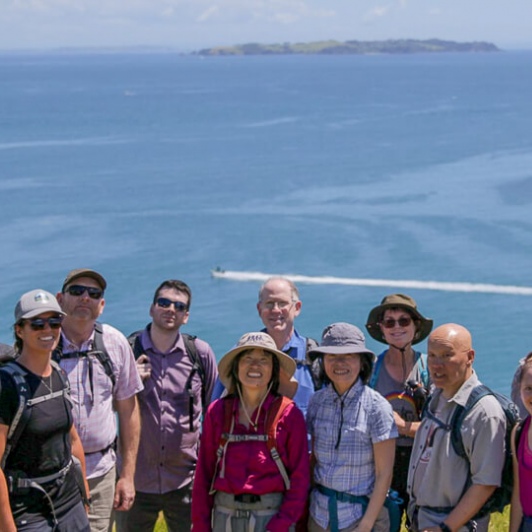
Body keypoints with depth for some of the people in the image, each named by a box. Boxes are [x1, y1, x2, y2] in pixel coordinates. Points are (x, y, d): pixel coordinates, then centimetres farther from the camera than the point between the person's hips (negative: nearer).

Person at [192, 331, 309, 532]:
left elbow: (300, 477, -3)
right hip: (225, 515, 2)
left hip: (273, 514, -2)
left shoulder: (289, 414, -3)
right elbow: (204, 474, 5)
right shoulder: (218, 412, 3)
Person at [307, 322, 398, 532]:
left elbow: (384, 475, -10)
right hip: (320, 514, 3)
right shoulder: (317, 401, -1)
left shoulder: (377, 406, -11)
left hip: (361, 513, -3)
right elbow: (314, 458, 6)